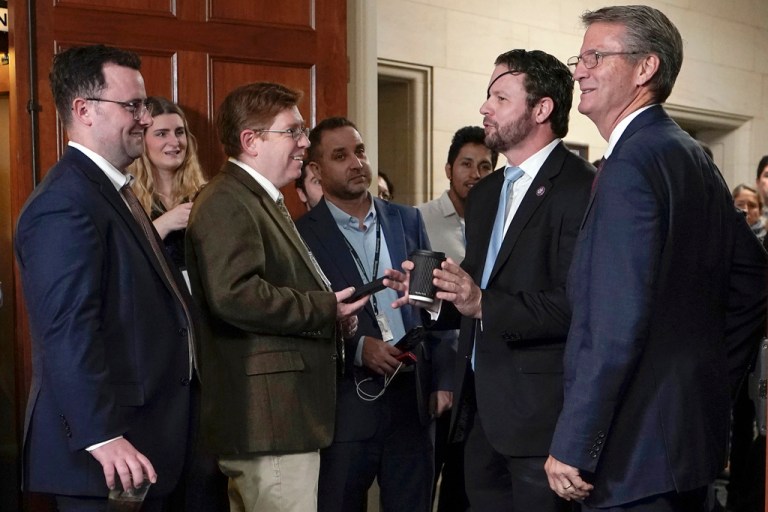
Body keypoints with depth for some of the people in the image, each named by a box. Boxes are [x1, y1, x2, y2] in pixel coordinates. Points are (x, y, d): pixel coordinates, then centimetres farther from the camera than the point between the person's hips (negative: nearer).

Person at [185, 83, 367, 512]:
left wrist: (331, 310, 9)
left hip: (283, 414, 11)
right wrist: (326, 309, -17)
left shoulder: (265, 200, 21)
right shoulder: (227, 203, -13)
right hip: (270, 419, -11)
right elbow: (234, 295, -27)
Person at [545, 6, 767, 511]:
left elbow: (616, 325, -24)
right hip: (695, 429, 9)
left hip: (638, 448, -9)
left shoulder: (631, 163, -18)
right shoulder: (692, 156, 10)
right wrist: (712, 386, 17)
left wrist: (572, 447, -19)